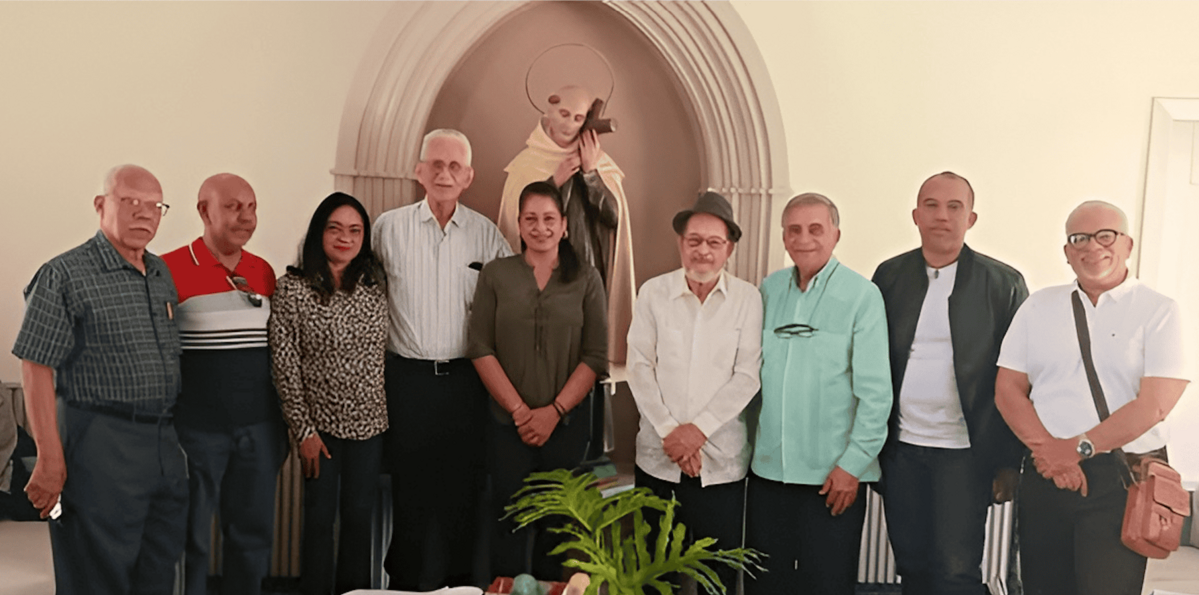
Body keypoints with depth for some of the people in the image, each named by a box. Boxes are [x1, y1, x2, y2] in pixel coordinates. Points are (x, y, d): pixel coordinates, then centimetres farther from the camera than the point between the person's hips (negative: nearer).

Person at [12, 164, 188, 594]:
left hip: (166, 443, 6)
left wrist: (176, 436, 13)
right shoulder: (64, 275, -7)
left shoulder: (163, 274, 12)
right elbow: (36, 368, -11)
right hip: (100, 444, -6)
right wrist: (50, 459, -15)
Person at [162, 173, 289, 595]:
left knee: (254, 533, 13)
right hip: (196, 429, -4)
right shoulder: (169, 270, -8)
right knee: (191, 536, 8)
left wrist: (283, 423, 15)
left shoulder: (264, 271, 8)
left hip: (259, 428, 5)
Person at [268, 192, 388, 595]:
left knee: (359, 516, 12)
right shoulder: (293, 288, -8)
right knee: (320, 517, 6)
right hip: (320, 423, -3)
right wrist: (303, 429, -9)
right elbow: (285, 365, -8)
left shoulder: (374, 285, 2)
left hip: (368, 422, 3)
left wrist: (389, 414, 6)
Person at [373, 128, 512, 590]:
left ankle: (463, 578, 23)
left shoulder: (485, 233, 3)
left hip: (466, 376, 1)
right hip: (408, 376, -1)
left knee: (464, 485, 8)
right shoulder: (389, 227, 0)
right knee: (410, 486, 6)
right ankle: (410, 581, 22)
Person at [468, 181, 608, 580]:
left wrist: (554, 411, -11)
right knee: (508, 527, 6)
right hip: (507, 425, 0)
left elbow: (595, 356, -2)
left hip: (566, 424, 0)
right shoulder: (495, 275, 2)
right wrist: (519, 409, -10)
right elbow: (480, 348, -3)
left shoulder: (586, 279, 2)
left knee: (557, 529, 9)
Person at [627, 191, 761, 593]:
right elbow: (639, 367, -1)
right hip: (657, 456, 1)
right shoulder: (653, 293, 2)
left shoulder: (748, 299, -1)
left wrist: (699, 428, -12)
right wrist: (669, 431, -9)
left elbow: (747, 376, -5)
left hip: (722, 458, -1)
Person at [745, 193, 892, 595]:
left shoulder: (862, 296, -7)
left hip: (833, 474, -4)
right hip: (768, 467, 4)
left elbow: (875, 391, -9)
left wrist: (853, 463, -12)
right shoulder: (769, 290, 7)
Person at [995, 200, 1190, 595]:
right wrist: (1047, 448, -10)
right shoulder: (1037, 307, 8)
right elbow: (1008, 389, 4)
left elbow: (1154, 405, -11)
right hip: (1044, 475, 3)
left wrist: (1077, 448, -13)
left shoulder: (1159, 311, -2)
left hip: (1122, 478, -3)